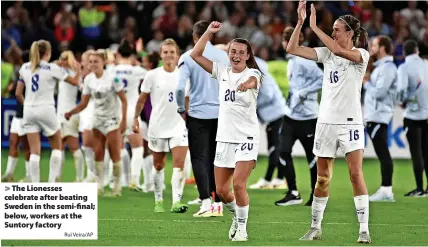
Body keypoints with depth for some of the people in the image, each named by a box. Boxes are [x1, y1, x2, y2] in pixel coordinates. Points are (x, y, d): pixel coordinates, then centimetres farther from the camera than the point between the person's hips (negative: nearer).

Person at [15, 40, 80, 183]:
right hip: (46, 110, -3)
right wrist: (79, 70, 25)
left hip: (29, 111, 4)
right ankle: (52, 181, 3)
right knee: (57, 147, 13)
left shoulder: (25, 68, 7)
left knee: (34, 151, 3)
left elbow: (18, 94, 7)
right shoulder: (52, 68, -5)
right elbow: (74, 81, 5)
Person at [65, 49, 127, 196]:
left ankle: (117, 186, 6)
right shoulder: (89, 79, -2)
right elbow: (84, 103, 1)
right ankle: (100, 186, 7)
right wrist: (71, 112, -15)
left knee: (115, 155, -3)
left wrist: (123, 120, -17)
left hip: (112, 119, -5)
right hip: (98, 119, 5)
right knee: (98, 153, 0)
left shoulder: (112, 78, -16)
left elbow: (124, 100, -12)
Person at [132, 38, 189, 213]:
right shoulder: (153, 75, -2)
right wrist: (136, 118, -1)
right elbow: (142, 99, 4)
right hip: (157, 126, 0)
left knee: (179, 163, -15)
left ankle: (176, 201, -19)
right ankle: (158, 200, 24)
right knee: (158, 165, 10)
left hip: (179, 125, 0)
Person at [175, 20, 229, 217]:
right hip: (220, 114, 3)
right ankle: (218, 203, 11)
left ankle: (206, 202, -12)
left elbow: (180, 87, -14)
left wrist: (182, 110, -1)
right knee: (216, 159, 11)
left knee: (199, 159, 1)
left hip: (198, 114, -3)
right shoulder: (223, 56, 3)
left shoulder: (188, 57, -7)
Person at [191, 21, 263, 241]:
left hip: (246, 138, -5)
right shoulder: (222, 71, 6)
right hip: (224, 138, 5)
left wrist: (247, 84, -57)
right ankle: (236, 216, 34)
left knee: (239, 185, -17)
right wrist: (209, 32, -7)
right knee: (221, 190, 6)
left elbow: (253, 80, -33)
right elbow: (195, 55, 2)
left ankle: (242, 228, 0)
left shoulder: (252, 74, -7)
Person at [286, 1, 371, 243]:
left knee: (356, 174, -11)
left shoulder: (361, 54, -6)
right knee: (323, 178, 8)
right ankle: (315, 228, 16)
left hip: (350, 122, -4)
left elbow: (339, 51, -26)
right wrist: (300, 22, -9)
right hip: (326, 121, 4)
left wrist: (315, 27, -23)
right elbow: (293, 49, 2)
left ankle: (364, 230, -9)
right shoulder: (327, 53, 7)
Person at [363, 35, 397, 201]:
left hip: (379, 117, -10)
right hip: (374, 117, 10)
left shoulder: (387, 68, -13)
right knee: (382, 154, 10)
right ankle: (385, 190, 13)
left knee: (383, 154, -9)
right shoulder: (380, 66, 19)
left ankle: (386, 190, -10)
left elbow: (379, 92, -20)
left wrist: (366, 84, -7)